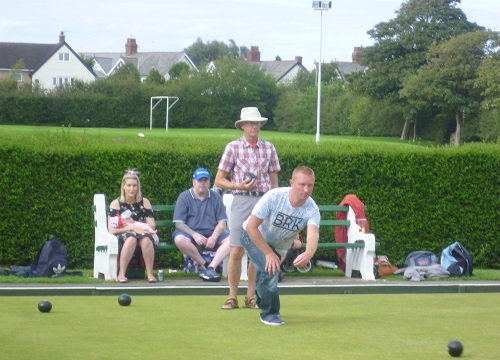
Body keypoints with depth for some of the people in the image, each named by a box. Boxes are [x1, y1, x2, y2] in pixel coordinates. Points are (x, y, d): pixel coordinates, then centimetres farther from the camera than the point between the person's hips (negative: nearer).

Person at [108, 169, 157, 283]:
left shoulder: (144, 202, 9)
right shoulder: (116, 204, 4)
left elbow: (152, 226, 1)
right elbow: (112, 229, -7)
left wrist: (134, 225, -11)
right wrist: (131, 228, -18)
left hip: (143, 233, 1)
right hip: (123, 236, -1)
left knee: (146, 239, -35)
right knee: (131, 239, -37)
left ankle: (150, 274, -34)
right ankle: (121, 274, -36)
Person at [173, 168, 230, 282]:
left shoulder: (215, 197, 8)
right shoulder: (184, 197, 2)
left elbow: (222, 223, 3)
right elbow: (178, 223, -5)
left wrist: (214, 237, -17)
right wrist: (194, 235, -20)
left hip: (212, 233, 2)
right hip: (191, 233, -2)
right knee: (179, 239, -35)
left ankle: (211, 267, -34)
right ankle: (205, 265, -21)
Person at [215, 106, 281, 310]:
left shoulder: (269, 148, 12)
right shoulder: (233, 147, 5)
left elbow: (274, 181, 16)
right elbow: (219, 180, 5)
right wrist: (240, 186, -10)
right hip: (242, 201, -2)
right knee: (236, 252, -7)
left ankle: (251, 296, 11)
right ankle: (232, 296, 3)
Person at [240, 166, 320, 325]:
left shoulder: (311, 209, -27)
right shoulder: (273, 197, -34)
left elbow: (313, 234, -44)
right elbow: (251, 226, -28)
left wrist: (308, 254, -67)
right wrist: (269, 253, -28)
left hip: (278, 246, 4)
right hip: (253, 236, -4)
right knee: (269, 270, -24)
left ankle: (262, 302, 49)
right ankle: (269, 314, -4)